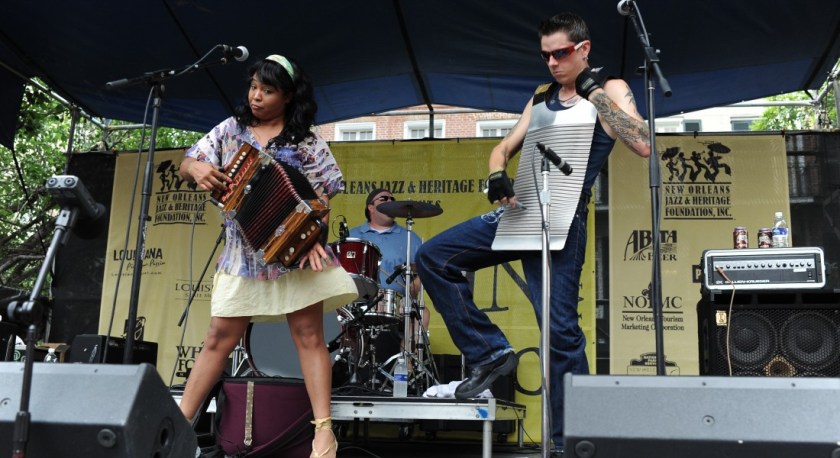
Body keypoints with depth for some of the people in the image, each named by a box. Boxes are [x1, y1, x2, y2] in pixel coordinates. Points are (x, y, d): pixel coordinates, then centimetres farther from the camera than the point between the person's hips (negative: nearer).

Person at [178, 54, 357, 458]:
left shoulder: (306, 141, 0)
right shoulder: (231, 129, 9)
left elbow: (322, 196, -2)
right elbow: (186, 165, 7)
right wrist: (197, 168, -17)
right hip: (243, 252, 3)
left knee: (308, 335, -5)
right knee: (219, 337, 6)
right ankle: (181, 419, 15)